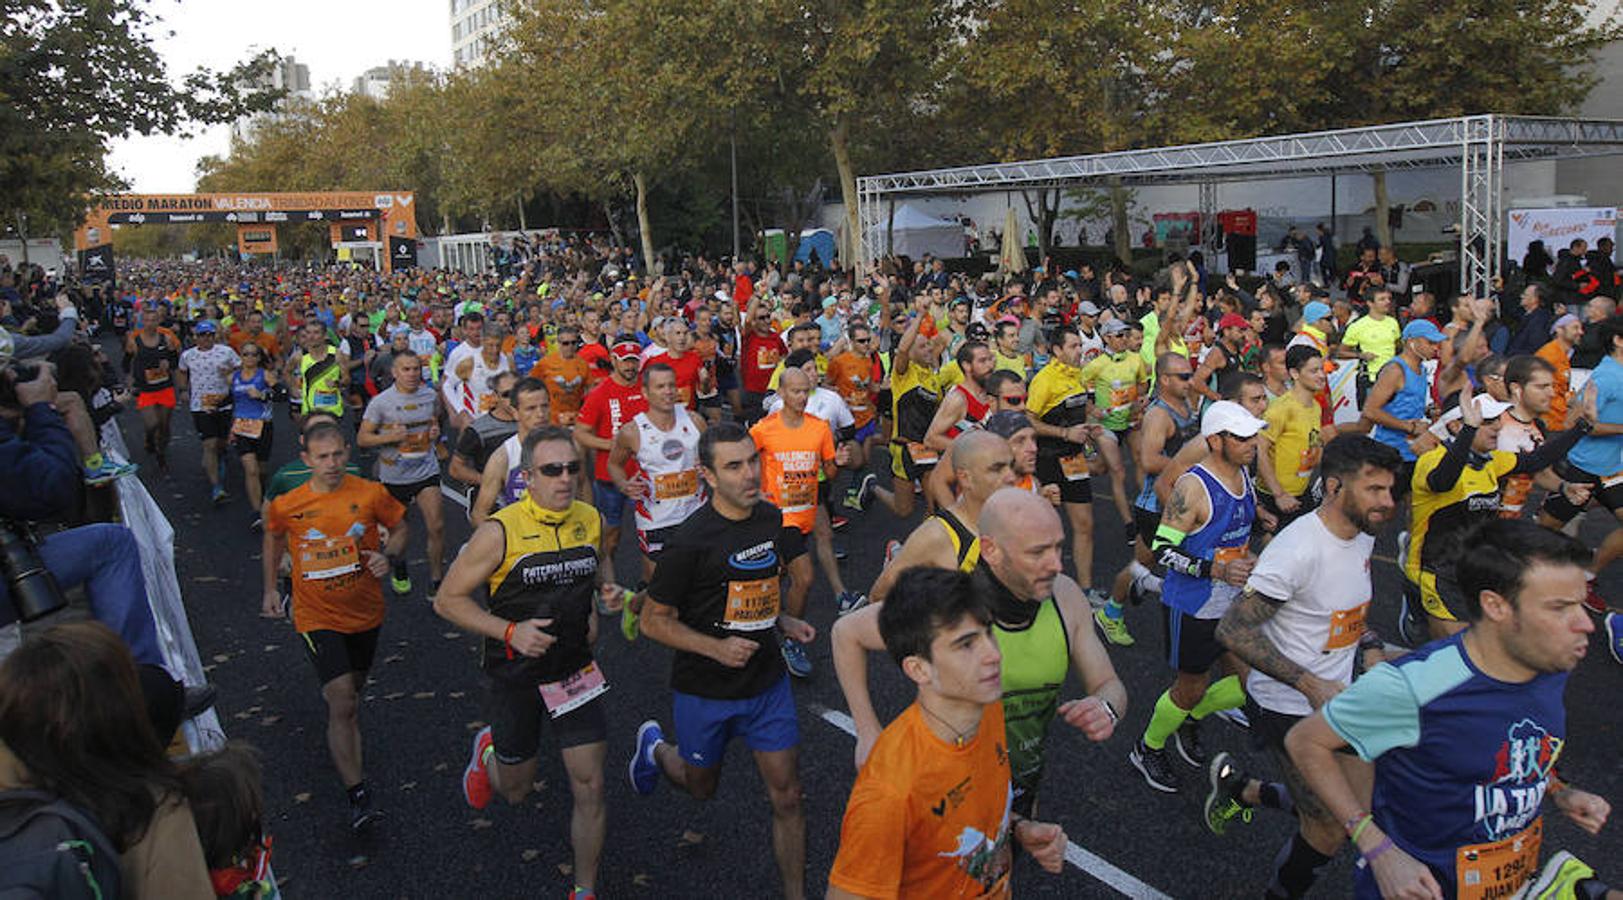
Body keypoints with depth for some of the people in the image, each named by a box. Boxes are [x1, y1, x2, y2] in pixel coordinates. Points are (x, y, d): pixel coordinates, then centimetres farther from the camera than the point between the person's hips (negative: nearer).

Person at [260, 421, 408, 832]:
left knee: (353, 687, 25)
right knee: (344, 705, -13)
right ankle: (358, 795, -7)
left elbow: (400, 526, 6)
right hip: (318, 617, -3)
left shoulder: (371, 493, -9)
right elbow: (273, 539, 13)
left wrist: (389, 556, -13)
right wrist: (270, 588, 11)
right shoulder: (286, 505, -9)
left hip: (365, 612, 3)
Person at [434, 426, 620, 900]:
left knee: (590, 787, -2)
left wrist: (607, 587, -1)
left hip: (574, 670, 3)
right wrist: (510, 631, -22)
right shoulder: (501, 531, -19)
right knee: (515, 790, 16)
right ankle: (488, 751, 52)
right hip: (516, 675, -3)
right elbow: (448, 599, -13)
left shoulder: (591, 520, -3)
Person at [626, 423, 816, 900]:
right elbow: (654, 620, -14)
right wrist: (717, 647, -25)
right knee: (701, 786, 21)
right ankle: (655, 747, 53)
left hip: (767, 682, 4)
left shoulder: (774, 521, -3)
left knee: (787, 796, 3)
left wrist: (783, 620, -1)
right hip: (704, 690, -3)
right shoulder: (692, 540, -21)